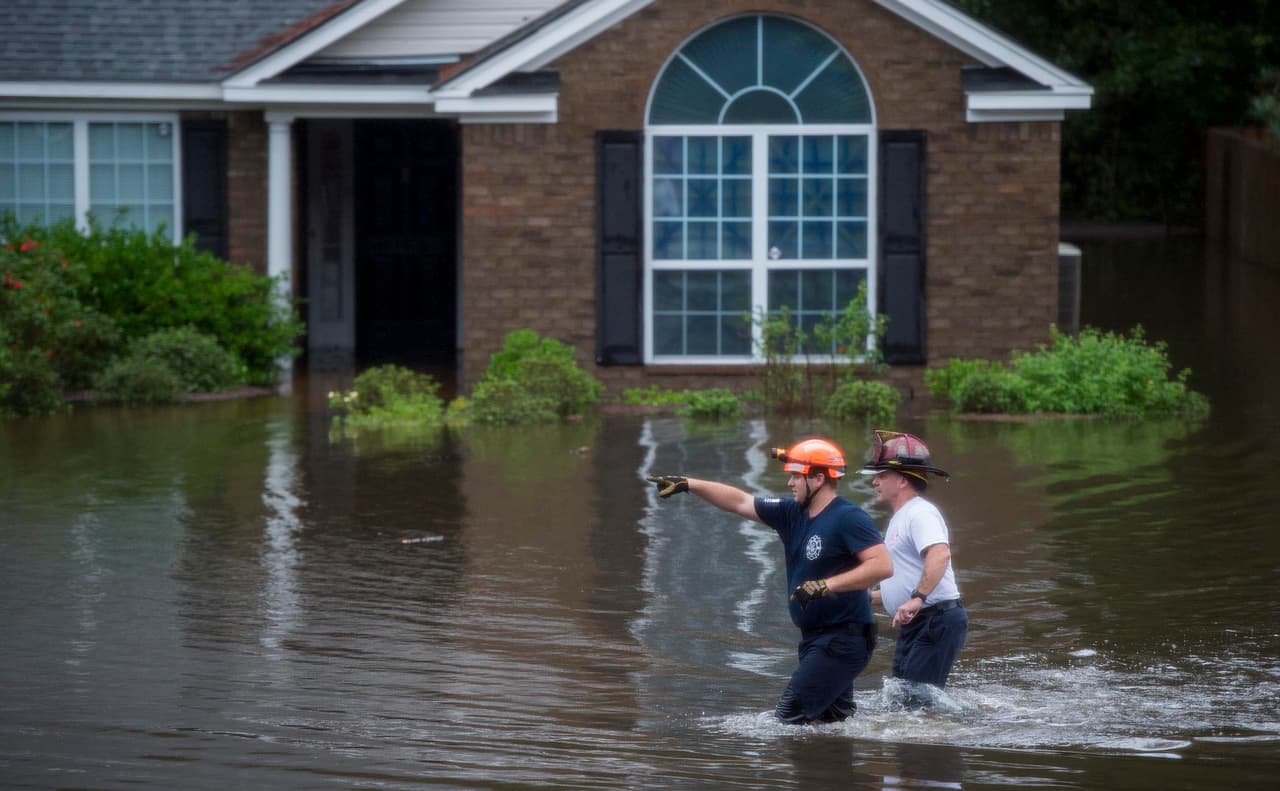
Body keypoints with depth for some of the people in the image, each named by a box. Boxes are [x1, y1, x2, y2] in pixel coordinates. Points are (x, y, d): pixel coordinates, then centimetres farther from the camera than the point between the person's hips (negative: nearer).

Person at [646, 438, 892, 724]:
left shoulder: (848, 518, -16)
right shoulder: (792, 513, 8)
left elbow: (882, 566, -25)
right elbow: (739, 501, 14)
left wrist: (826, 585, -28)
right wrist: (687, 484, 11)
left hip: (844, 640, -9)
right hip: (814, 638, 9)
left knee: (791, 715, -15)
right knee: (835, 719, 13)